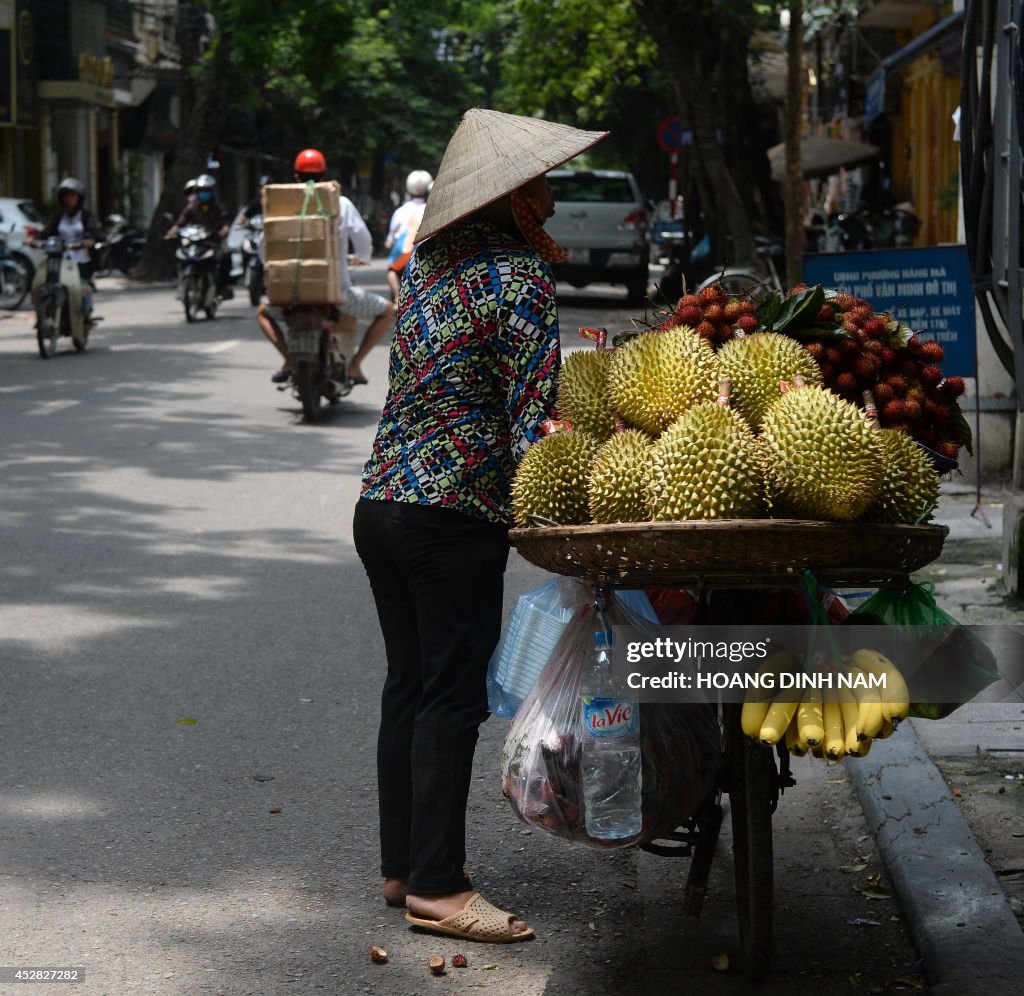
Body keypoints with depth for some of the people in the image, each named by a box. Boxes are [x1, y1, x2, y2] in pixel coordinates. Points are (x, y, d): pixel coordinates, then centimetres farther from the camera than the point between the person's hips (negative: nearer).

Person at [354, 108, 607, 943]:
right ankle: (436, 887, 2)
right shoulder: (518, 273, -10)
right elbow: (532, 414, -15)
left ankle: (402, 865, 21)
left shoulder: (429, 261, 14)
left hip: (382, 500, 8)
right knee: (452, 696, -2)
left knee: (408, 686, 13)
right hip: (455, 517, -8)